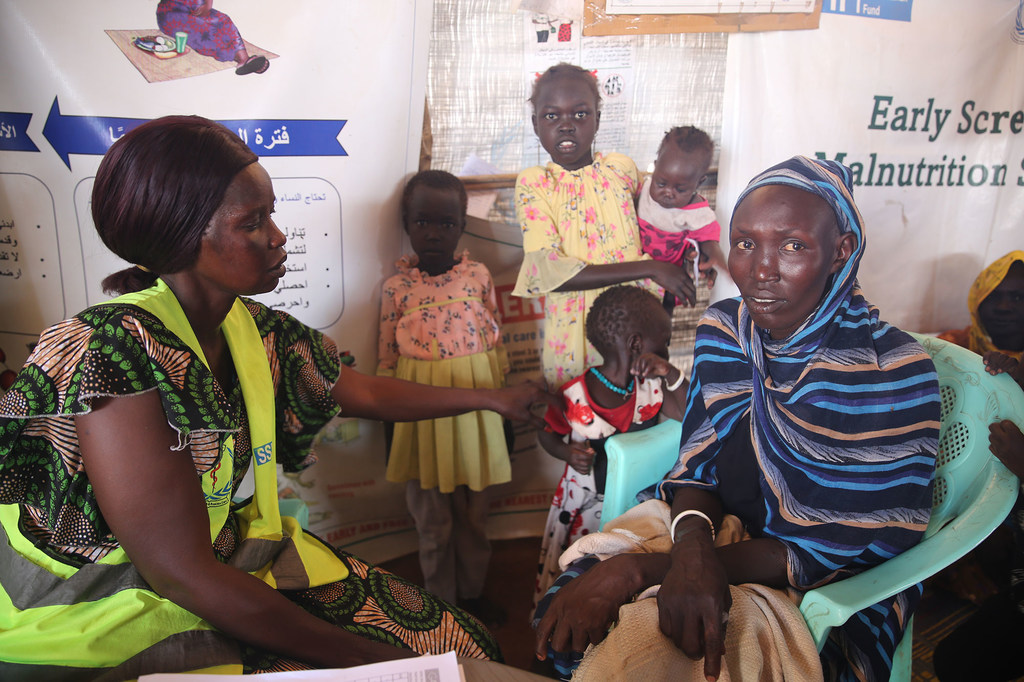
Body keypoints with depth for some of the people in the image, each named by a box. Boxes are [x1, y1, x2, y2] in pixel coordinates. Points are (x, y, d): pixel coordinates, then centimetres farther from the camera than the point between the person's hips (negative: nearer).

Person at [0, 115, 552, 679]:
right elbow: (183, 575, -25)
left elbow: (367, 394, 15)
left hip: (228, 560, 7)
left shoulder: (255, 331, -2)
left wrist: (490, 397, 19)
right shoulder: (111, 356, -25)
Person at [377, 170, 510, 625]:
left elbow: (498, 346, 5)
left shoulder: (479, 276, -3)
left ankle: (472, 593, 38)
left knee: (475, 515, 17)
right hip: (422, 416, -1)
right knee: (433, 521, 13)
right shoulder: (396, 287, -7)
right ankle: (441, 602, 33)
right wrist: (389, 429, 3)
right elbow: (386, 362, 0)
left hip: (476, 411, 2)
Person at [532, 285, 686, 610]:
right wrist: (567, 453, -24)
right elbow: (547, 434, -4)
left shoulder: (650, 387, -7)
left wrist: (673, 375, -27)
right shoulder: (572, 398, -20)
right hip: (583, 506, -3)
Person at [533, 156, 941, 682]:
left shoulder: (894, 374, -23)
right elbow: (699, 462, -4)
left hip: (831, 588, -5)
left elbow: (827, 551, -21)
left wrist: (641, 567, -28)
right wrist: (691, 547, -30)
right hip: (719, 525, 5)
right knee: (573, 614, -11)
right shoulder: (723, 327, -5)